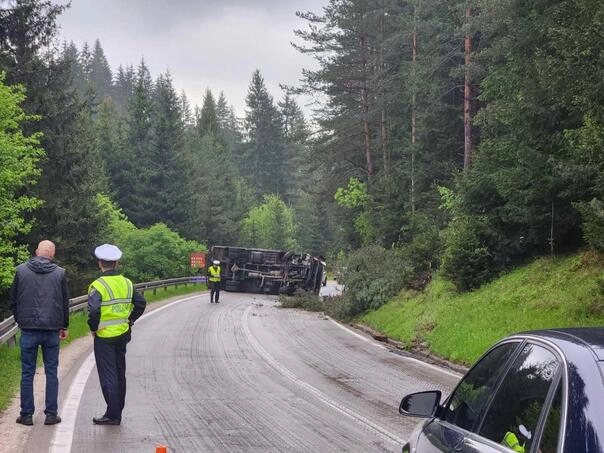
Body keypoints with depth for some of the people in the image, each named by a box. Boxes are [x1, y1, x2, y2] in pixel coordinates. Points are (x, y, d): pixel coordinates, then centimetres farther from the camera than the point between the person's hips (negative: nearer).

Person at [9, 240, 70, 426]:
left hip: (28, 329, 0)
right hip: (52, 330, 0)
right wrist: (64, 326, 16)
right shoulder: (60, 273, -1)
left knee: (27, 373, 7)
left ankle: (26, 414, 11)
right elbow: (65, 303, 5)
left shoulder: (21, 270, 0)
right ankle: (51, 414, 8)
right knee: (51, 373, 7)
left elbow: (13, 300, 5)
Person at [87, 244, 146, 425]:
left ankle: (112, 415, 2)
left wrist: (93, 328, -13)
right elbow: (141, 303, 7)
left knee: (108, 376, 0)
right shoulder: (126, 283, 4)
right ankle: (117, 413, 24)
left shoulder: (98, 285, -16)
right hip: (123, 334, 6)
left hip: (104, 336, -6)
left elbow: (94, 310, -27)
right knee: (120, 374, 15)